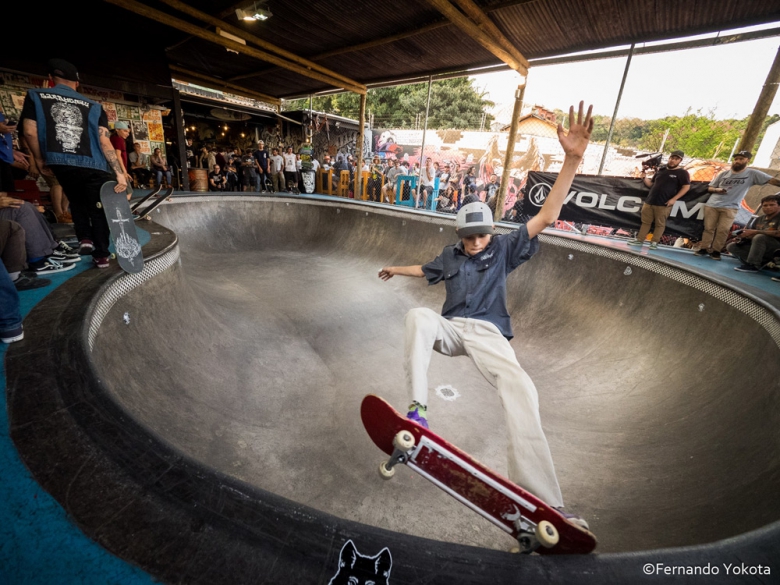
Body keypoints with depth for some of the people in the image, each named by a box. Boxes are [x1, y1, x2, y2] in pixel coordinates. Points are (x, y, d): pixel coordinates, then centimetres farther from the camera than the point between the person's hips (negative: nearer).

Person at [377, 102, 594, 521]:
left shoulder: (504, 249, 8)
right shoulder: (451, 256, 17)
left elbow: (547, 215, -2)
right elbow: (426, 271, 38)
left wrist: (572, 159, -12)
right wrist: (395, 270, 53)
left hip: (486, 333, -2)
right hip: (449, 328, 2)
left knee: (521, 390, -30)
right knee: (418, 316, -33)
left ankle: (541, 500, -29)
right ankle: (417, 409, -35)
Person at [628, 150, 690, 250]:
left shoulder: (682, 172, -1)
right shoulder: (661, 170, 14)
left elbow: (686, 187, -5)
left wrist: (674, 199, -13)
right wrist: (644, 177, 2)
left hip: (663, 204, -5)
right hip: (649, 201, 5)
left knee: (660, 224, -1)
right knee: (645, 222, 7)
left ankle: (654, 242, 3)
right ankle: (639, 240, 12)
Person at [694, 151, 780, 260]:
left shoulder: (752, 174, 2)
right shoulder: (723, 174, 10)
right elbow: (709, 188, 12)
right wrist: (717, 190, -8)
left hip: (730, 208, -2)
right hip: (712, 205, 2)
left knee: (723, 230, -6)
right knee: (709, 228, 2)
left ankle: (715, 251, 1)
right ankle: (703, 248, 8)